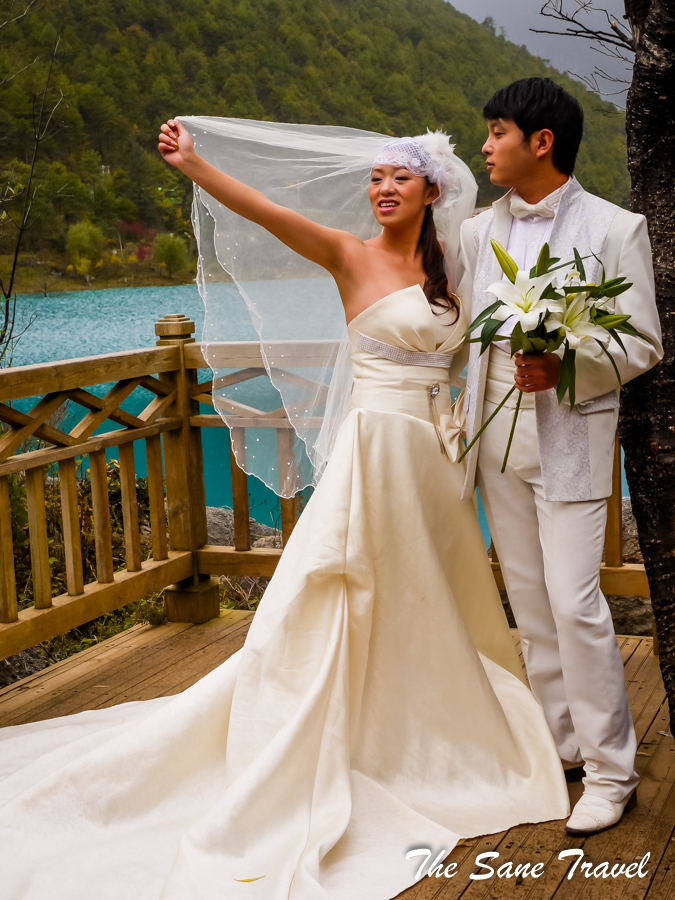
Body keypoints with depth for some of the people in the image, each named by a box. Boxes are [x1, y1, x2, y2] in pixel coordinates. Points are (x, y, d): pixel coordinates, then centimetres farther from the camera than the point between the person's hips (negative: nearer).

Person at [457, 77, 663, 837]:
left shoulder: (614, 229, -5)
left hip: (570, 435, -5)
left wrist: (564, 367, -20)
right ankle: (560, 744, 25)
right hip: (498, 432, 6)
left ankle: (609, 769, 5)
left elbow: (643, 345, -6)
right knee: (529, 602, 11)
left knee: (574, 602, -9)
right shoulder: (478, 232, 9)